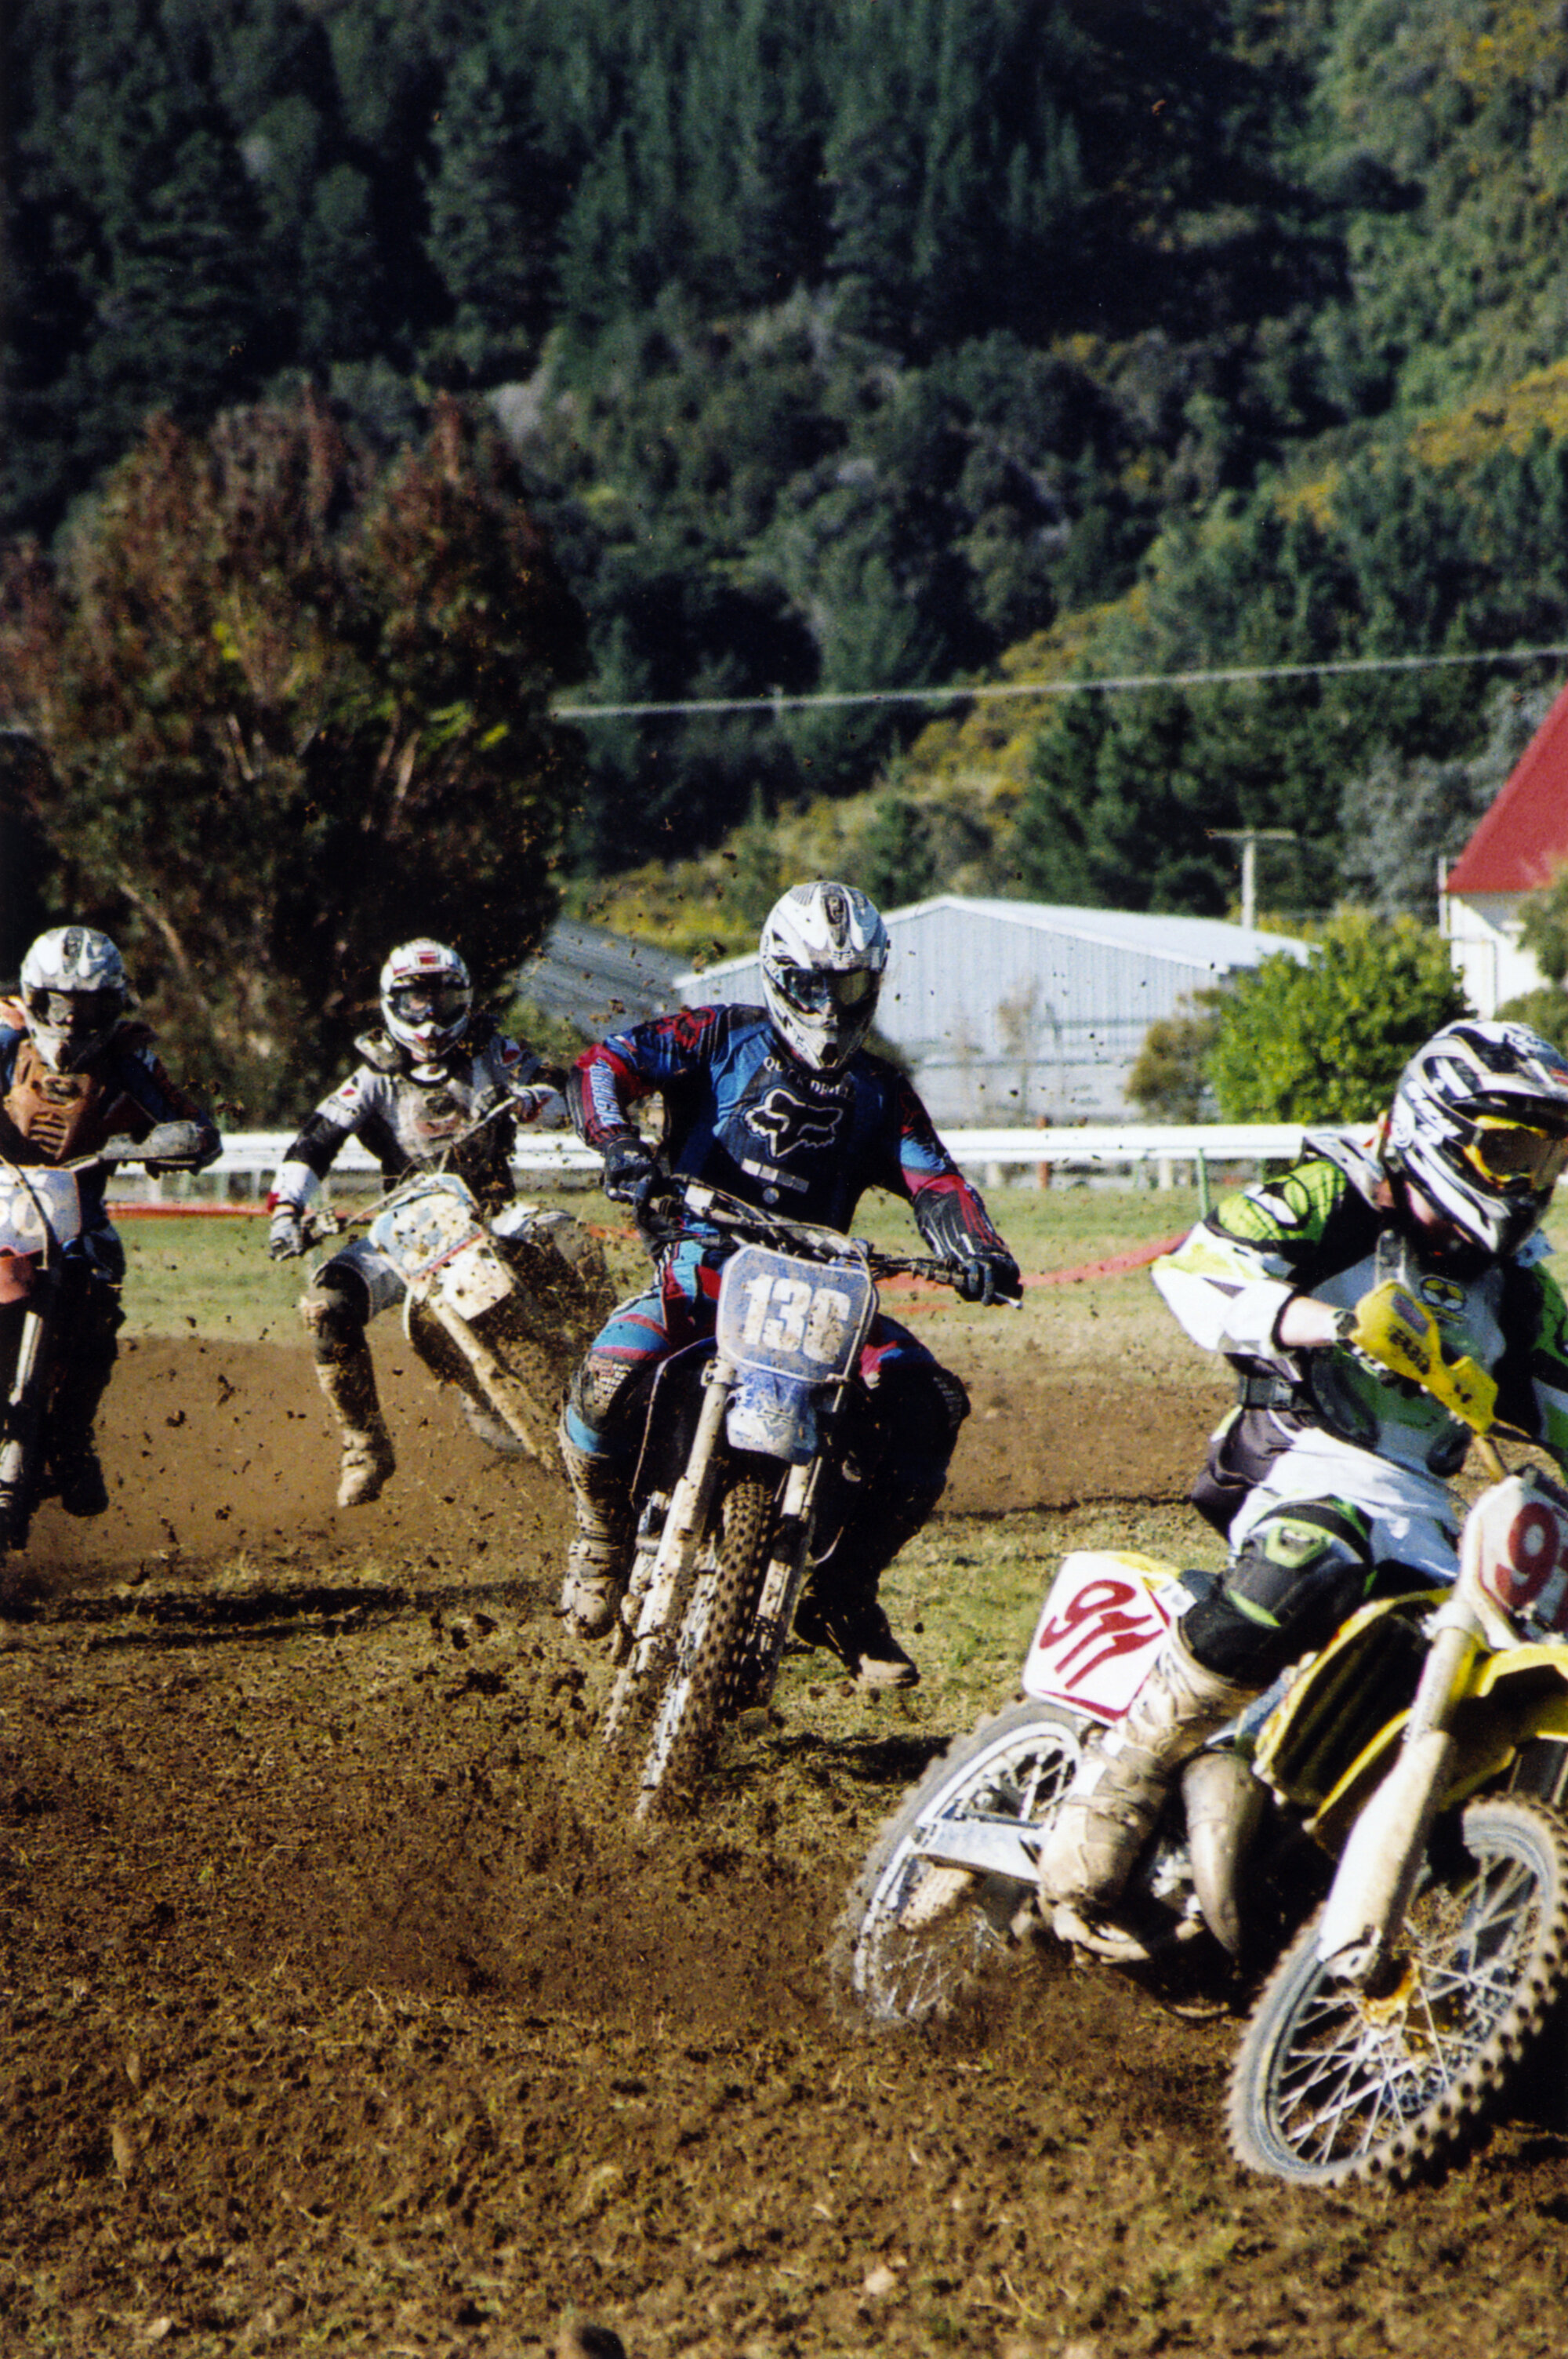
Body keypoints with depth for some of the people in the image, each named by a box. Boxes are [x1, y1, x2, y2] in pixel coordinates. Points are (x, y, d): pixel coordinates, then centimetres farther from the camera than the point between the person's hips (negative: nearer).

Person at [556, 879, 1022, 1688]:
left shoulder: (877, 1091, 14)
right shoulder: (721, 1040, 3)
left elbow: (935, 1181, 4)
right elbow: (602, 1065, -6)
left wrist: (981, 1254, -17)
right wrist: (621, 1145, -27)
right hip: (700, 1265, -3)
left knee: (928, 1403, -17)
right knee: (611, 1378, -32)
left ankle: (841, 1593, 0)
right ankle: (603, 1534, 1)